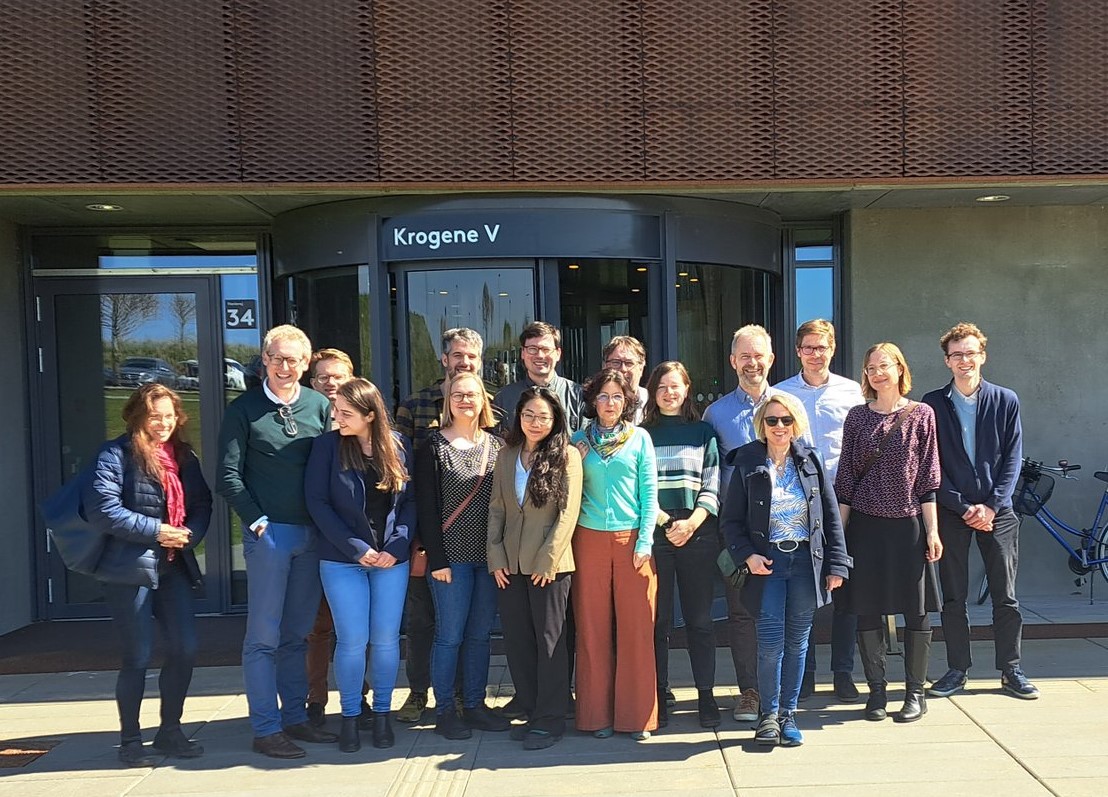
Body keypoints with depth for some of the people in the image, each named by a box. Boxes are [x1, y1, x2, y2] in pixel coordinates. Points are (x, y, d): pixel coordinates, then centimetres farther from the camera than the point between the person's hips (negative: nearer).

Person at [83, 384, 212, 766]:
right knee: (137, 656, 2)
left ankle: (170, 731, 23)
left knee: (185, 648, 5)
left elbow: (201, 503, 12)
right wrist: (155, 530, -17)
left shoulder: (184, 456, 11)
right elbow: (101, 509, -17)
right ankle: (130, 740, 19)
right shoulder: (116, 454, -8)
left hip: (174, 566, 6)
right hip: (130, 567, -6)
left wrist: (191, 533, -9)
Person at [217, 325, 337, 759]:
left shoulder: (320, 406, 8)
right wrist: (256, 520, -8)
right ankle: (266, 729, 9)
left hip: (312, 534, 4)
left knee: (297, 634, 13)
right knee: (264, 636, 1)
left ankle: (295, 717, 23)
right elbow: (228, 476, -3)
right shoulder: (244, 409, -1)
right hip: (269, 532, -3)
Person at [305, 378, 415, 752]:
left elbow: (410, 500, 3)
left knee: (386, 638, 6)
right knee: (352, 640, 0)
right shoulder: (327, 445, -4)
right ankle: (350, 716, 18)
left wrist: (398, 546, -10)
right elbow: (317, 502, -7)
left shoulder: (398, 446, 0)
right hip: (343, 559, -1)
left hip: (391, 558, 2)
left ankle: (381, 714, 23)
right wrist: (356, 549, -11)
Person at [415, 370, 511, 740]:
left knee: (480, 634, 11)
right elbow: (427, 506, -6)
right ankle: (444, 711, 15)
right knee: (450, 635, 2)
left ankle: (475, 705, 23)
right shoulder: (434, 446, -3)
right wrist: (436, 557, -12)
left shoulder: (497, 445, 8)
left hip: (490, 555, 4)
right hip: (452, 555, -4)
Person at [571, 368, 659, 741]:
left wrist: (645, 541, -6)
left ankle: (637, 715, 11)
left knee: (636, 629, 0)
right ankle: (598, 714, 14)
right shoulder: (579, 440, 8)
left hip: (631, 540, -1)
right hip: (589, 540, 1)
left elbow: (650, 493, 2)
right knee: (593, 630, 4)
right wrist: (576, 462, -6)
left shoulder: (640, 438, 5)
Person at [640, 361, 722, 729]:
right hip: (654, 533, 0)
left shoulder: (703, 432, 11)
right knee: (657, 618, 2)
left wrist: (691, 522, -10)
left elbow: (712, 487, 6)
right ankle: (658, 695, 10)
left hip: (698, 532, 1)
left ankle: (706, 695, 11)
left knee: (700, 616, 3)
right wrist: (666, 522, -10)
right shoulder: (642, 434, 8)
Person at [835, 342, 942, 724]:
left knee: (916, 611, 3)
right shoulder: (857, 417, 5)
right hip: (865, 524, 1)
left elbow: (928, 478, 1)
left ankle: (915, 692, 17)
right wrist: (839, 531, 2)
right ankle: (876, 691, 17)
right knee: (867, 611, 4)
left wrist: (932, 530, -3)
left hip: (908, 523, -1)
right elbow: (845, 478, 5)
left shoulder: (921, 415, 2)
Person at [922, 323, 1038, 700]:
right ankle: (957, 669, 16)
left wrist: (992, 505, -9)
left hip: (996, 510, 1)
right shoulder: (932, 404, 1)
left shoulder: (1006, 401, 4)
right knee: (953, 596, 5)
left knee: (1005, 595, 5)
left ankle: (1010, 670, 17)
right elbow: (931, 465, -2)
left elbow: (1013, 458, 1)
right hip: (951, 511, 0)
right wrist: (963, 507, -9)